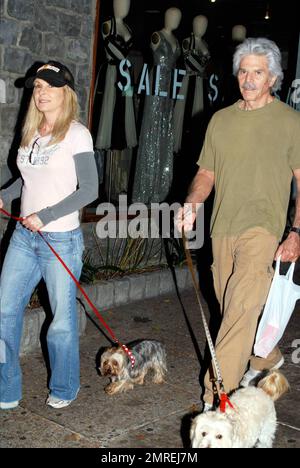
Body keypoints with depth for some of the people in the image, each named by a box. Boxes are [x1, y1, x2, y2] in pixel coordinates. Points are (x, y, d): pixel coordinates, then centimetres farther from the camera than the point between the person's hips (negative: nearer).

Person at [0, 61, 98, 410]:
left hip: (61, 240, -6)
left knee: (62, 318, 7)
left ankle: (64, 389, 27)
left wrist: (44, 216, -18)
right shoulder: (31, 132, 10)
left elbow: (89, 190, -14)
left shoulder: (76, 134, -9)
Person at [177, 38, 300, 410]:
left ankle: (217, 396, -10)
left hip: (262, 227, -5)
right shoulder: (221, 120, 12)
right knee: (231, 305, 15)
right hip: (222, 227, 6)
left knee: (240, 308, -15)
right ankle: (266, 358, 40)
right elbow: (206, 173, 15)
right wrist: (192, 202, -6)